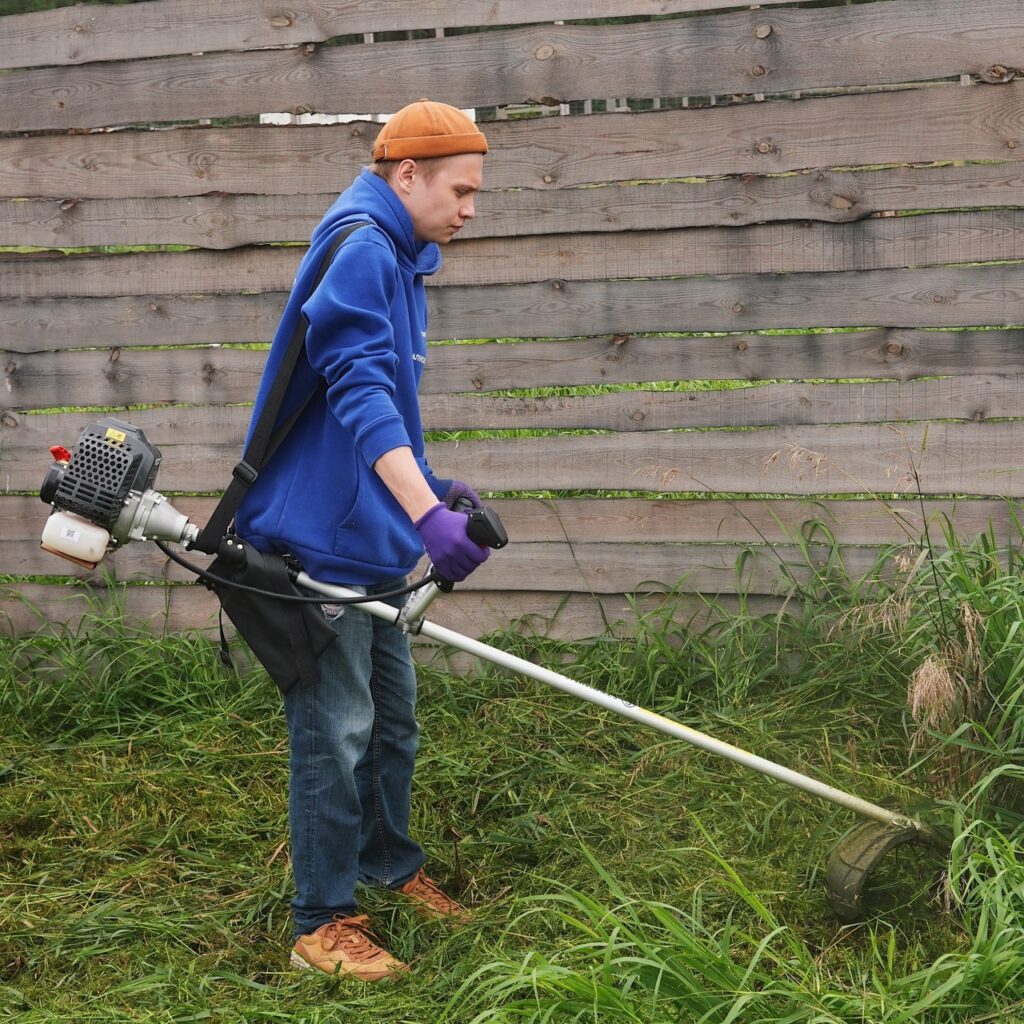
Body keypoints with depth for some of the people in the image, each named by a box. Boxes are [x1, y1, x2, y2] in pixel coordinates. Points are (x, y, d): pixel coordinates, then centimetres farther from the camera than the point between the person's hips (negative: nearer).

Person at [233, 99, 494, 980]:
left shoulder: (400, 261, 16)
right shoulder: (359, 248, -17)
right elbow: (359, 390, -29)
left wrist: (431, 485, 20)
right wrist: (428, 513, -37)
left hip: (370, 538, 10)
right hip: (322, 537, -10)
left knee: (394, 716, 19)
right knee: (336, 730, -4)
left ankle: (389, 866, 36)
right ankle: (322, 922, 7)